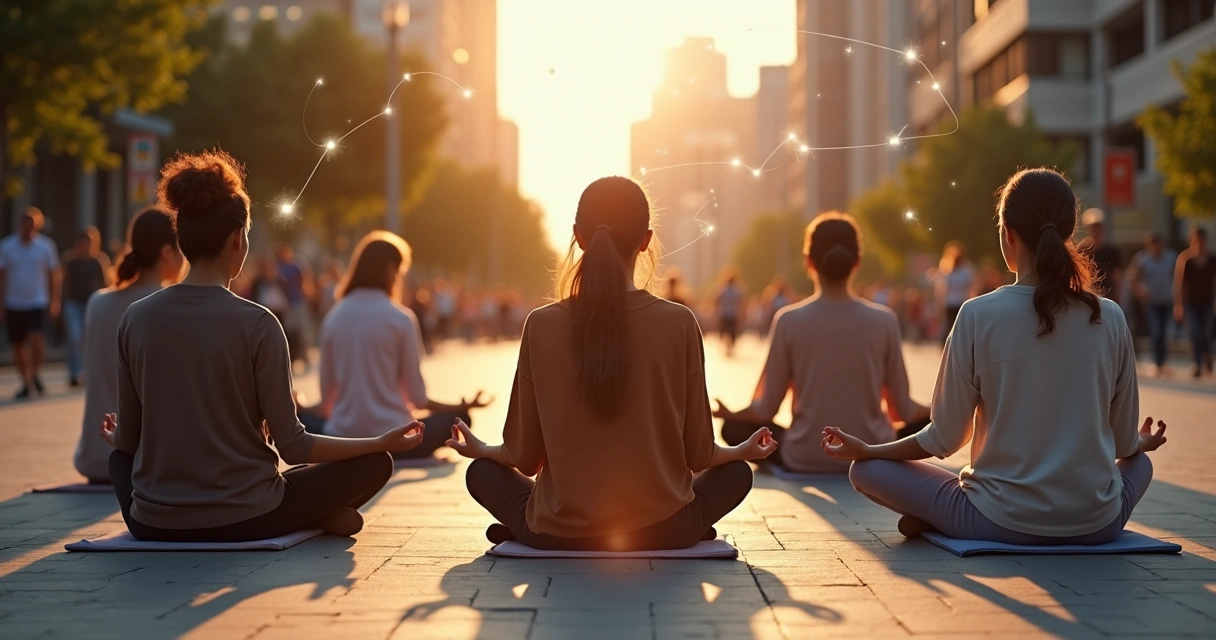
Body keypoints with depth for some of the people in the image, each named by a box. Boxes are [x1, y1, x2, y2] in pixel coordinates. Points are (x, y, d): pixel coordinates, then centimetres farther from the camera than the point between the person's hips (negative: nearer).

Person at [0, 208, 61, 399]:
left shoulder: (46, 246, -2)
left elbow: (54, 275, 5)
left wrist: (54, 302, 1)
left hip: (38, 304, -2)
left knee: (36, 339, -19)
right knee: (18, 345, 6)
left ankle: (35, 374, 5)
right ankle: (25, 383, 20)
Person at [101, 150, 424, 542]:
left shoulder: (136, 319, -2)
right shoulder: (257, 324, -13)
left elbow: (127, 440, 6)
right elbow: (292, 447, -11)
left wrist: (116, 438, 30)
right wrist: (384, 443, 0)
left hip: (153, 524, 3)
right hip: (244, 520, -2)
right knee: (374, 463, 14)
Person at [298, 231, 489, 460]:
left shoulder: (333, 318, 2)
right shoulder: (401, 318, -7)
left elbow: (327, 396, 7)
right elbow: (417, 397, -3)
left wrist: (299, 408, 29)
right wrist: (461, 407, 14)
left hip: (342, 441, 2)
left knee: (300, 418, 30)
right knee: (458, 418, 17)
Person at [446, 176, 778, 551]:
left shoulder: (542, 325, -9)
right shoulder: (679, 324, -11)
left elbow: (525, 456, -2)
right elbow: (697, 454, -2)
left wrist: (482, 450, 22)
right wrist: (743, 451, 21)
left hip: (559, 533, 0)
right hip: (661, 530, 0)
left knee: (482, 472, 28)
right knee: (736, 472, 29)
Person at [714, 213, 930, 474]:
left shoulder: (788, 321, -8)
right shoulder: (884, 320, -6)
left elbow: (766, 410, -3)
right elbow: (902, 410, 1)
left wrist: (728, 414, 19)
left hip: (804, 459, 0)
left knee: (734, 428, 23)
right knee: (926, 421, 27)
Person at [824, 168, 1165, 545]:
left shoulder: (980, 316, -11)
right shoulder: (1110, 319, -3)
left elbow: (945, 439, -5)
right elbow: (1125, 444, 7)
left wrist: (867, 450, 11)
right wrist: (1143, 443, 32)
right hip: (1098, 524, 1)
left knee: (866, 470, 15)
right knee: (1140, 463, 36)